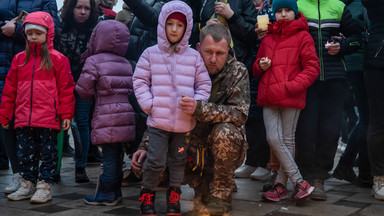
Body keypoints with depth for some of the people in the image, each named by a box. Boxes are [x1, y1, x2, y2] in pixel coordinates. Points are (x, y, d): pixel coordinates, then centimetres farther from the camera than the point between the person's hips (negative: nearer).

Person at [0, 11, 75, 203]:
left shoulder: (57, 59, -2)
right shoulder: (19, 59, 10)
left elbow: (66, 88, -2)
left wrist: (66, 114, -7)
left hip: (48, 118, -4)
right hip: (23, 119, 4)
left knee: (48, 153, 5)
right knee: (25, 153, 13)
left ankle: (44, 187, 14)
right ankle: (27, 184, 25)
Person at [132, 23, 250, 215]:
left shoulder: (237, 71, -12)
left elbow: (240, 113, -26)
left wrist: (200, 109, -41)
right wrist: (145, 146, -12)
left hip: (227, 149, -2)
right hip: (194, 149, 3)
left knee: (224, 131, -35)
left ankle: (221, 193, -10)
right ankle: (202, 187, 6)